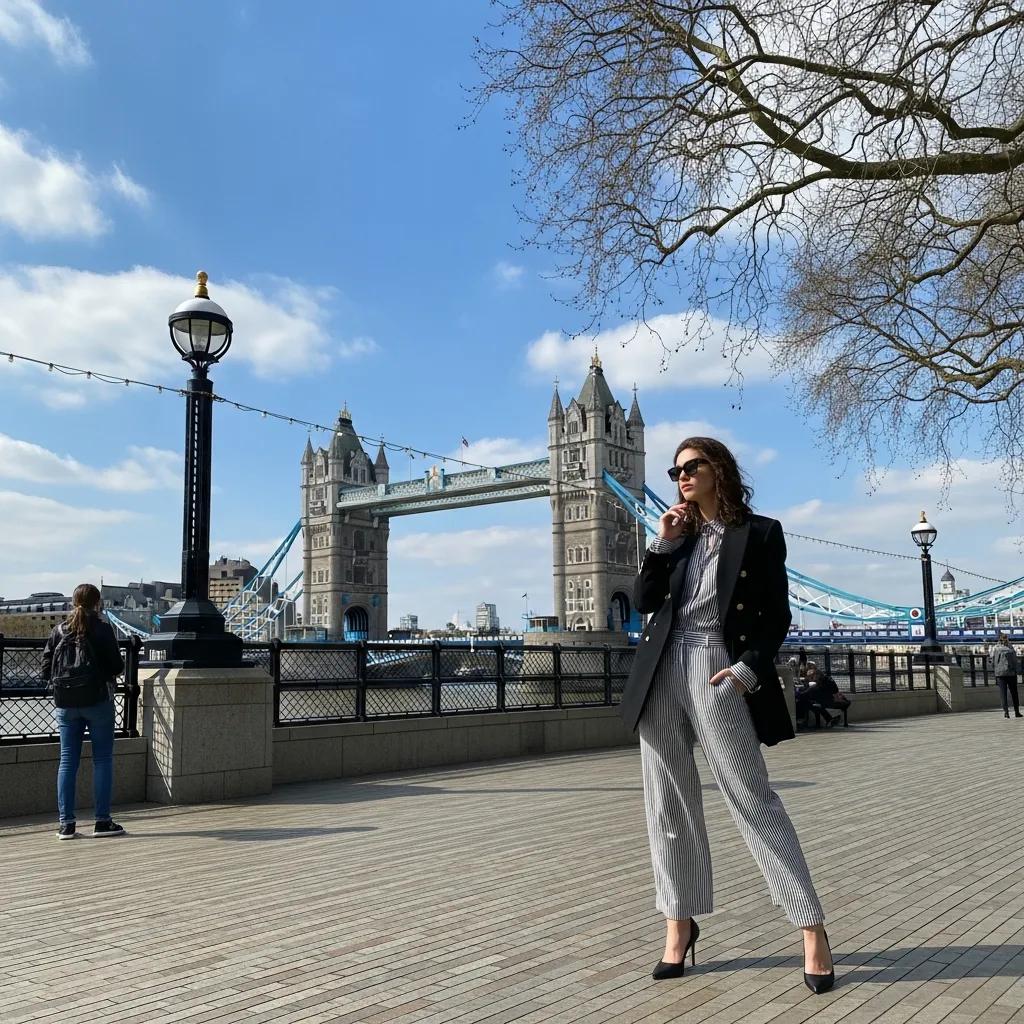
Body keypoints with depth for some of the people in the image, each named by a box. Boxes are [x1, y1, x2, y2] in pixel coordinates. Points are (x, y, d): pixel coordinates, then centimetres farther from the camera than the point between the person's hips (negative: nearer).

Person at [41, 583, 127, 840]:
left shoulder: (59, 631, 3)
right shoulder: (102, 629, -8)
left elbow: (46, 669, 3)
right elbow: (116, 666, -9)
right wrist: (108, 671, 13)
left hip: (66, 704, 4)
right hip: (98, 701, -4)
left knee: (67, 760, 8)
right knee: (103, 759, 4)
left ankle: (66, 823, 9)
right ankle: (102, 821, 4)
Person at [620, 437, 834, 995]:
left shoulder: (760, 533, 2)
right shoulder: (679, 537, 15)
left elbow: (777, 617, -1)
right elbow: (643, 602, 6)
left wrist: (749, 670, -15)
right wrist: (663, 543, -2)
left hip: (717, 673, -5)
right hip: (664, 673, 5)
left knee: (754, 801, -4)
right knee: (668, 804, 7)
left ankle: (812, 929, 5)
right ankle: (679, 925, 17)